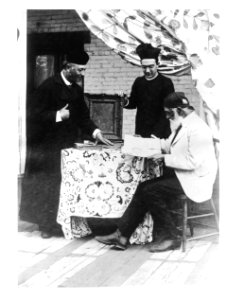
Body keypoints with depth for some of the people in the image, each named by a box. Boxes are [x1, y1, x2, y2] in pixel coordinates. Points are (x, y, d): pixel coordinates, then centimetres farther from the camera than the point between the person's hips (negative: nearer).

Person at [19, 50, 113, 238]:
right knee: (46, 184, 2)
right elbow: (34, 114, -15)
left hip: (67, 145, 7)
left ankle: (56, 223, 18)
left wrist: (95, 132, -6)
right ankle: (45, 223, 14)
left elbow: (83, 116, 9)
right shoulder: (49, 86, -12)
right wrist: (58, 115, -21)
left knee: (64, 184, 8)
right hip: (46, 146, -7)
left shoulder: (77, 90, 9)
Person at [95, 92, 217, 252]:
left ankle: (170, 237, -6)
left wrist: (165, 158, -19)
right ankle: (122, 235, -4)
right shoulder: (183, 125, 14)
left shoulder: (198, 129, -18)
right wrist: (159, 143, 6)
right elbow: (175, 146, 23)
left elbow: (192, 161, -24)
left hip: (195, 181, -9)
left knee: (150, 190, -20)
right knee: (144, 188, -5)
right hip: (180, 175, 9)